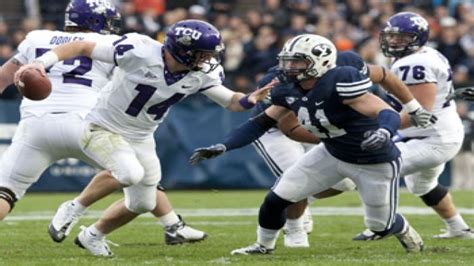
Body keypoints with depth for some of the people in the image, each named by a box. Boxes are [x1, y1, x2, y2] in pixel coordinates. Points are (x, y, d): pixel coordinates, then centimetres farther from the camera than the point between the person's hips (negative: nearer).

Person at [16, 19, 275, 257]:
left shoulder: (201, 74, -14)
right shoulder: (139, 51, -31)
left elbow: (230, 100, -1)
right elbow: (82, 47, -24)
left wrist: (249, 100, -25)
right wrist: (42, 62, -35)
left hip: (140, 138, 7)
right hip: (103, 128, -7)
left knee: (142, 204, 14)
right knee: (131, 173, -32)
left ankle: (93, 236, 39)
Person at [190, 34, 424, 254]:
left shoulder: (340, 84, -35)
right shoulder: (290, 90, -11)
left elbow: (388, 114, -39)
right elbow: (262, 123, -1)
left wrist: (384, 132, -63)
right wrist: (223, 146, -11)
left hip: (374, 162, -6)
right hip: (332, 154, 6)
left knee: (380, 226, 8)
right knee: (276, 198, -1)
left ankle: (404, 231, 45)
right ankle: (264, 245, 26)